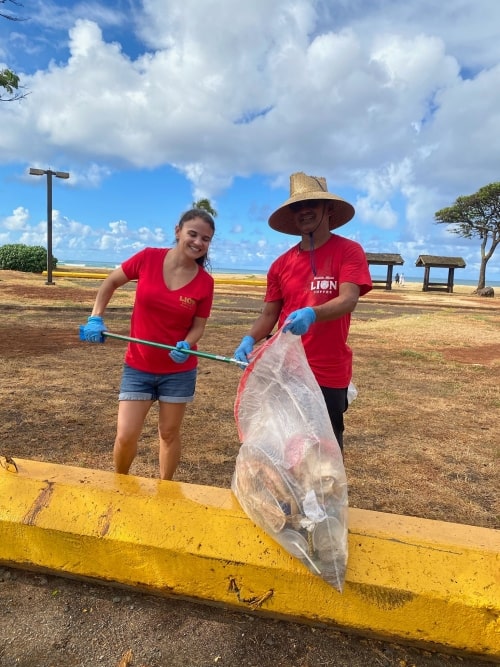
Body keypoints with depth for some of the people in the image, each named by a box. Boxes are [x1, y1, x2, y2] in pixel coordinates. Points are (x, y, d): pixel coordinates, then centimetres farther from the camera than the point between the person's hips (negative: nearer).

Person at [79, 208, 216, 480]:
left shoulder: (205, 282, -10)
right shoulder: (148, 258, -10)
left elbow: (198, 325, -1)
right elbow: (110, 282, 4)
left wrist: (186, 345, -22)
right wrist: (96, 318, -6)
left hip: (179, 370, 1)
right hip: (138, 366, 0)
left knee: (169, 433, 14)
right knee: (126, 436, 0)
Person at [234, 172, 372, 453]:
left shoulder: (349, 251, -5)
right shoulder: (281, 264, 7)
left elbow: (348, 301, -19)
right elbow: (269, 314, 9)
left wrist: (312, 314, -38)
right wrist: (250, 339, -11)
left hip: (329, 374, -4)